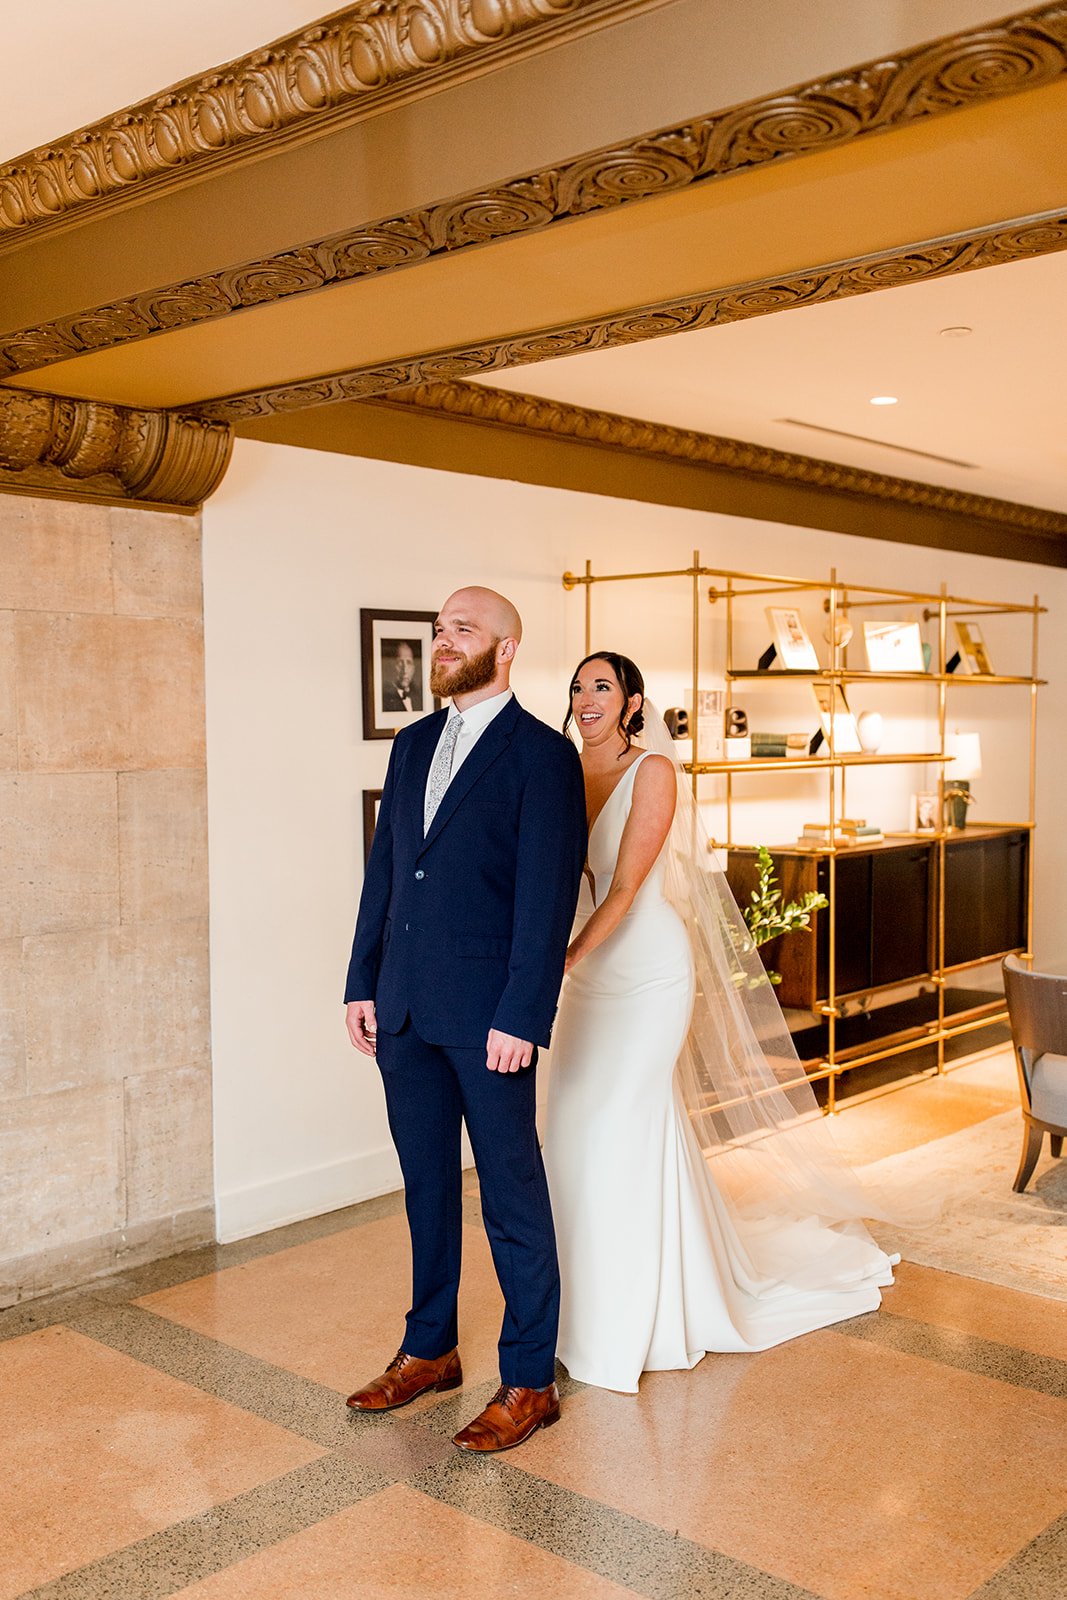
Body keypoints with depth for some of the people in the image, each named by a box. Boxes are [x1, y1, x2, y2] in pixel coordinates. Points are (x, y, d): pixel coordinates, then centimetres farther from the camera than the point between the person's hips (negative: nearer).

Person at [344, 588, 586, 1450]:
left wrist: (521, 1017, -17)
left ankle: (529, 1382, 19)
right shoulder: (415, 744, 14)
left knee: (513, 1195, 5)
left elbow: (548, 895, -13)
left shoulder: (543, 755, -7)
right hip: (404, 1008, 7)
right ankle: (430, 1350, 35)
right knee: (427, 1185, 18)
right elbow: (384, 869, 14)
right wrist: (363, 983, 10)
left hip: (489, 1015, -6)